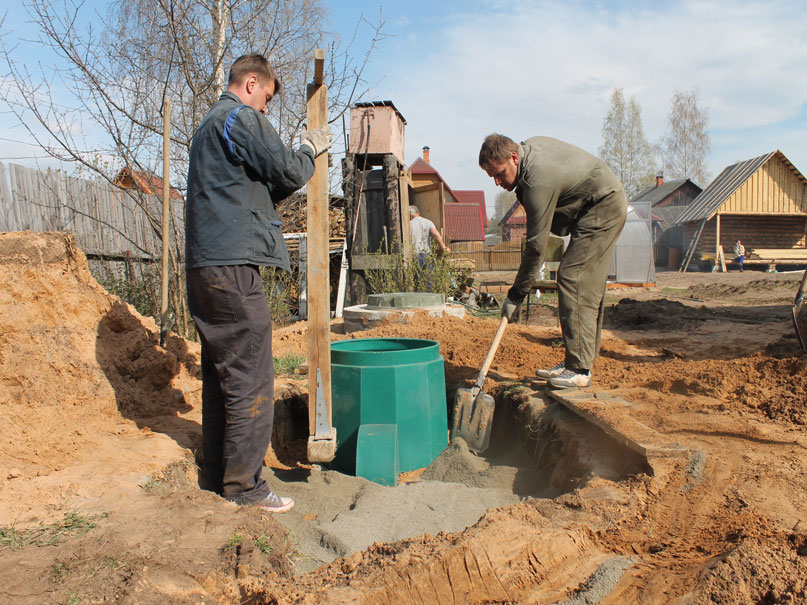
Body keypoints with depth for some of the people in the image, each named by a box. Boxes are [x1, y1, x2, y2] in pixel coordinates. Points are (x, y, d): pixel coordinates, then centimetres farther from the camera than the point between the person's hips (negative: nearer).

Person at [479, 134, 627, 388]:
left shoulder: (539, 181, -28)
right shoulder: (530, 145, 0)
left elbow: (536, 245, -25)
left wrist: (516, 294, -18)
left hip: (602, 209, -10)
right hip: (606, 207, 10)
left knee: (573, 279, -17)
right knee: (588, 287, 8)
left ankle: (579, 369, -16)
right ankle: (576, 361, 11)